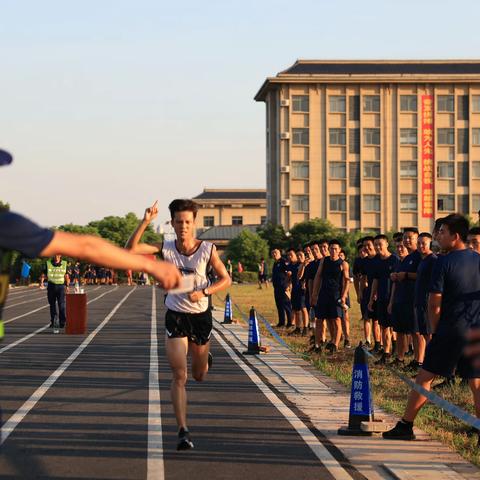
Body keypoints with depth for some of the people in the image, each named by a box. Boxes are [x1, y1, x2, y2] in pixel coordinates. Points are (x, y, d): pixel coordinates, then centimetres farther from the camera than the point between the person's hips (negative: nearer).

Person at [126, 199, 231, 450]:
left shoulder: (207, 250, -9)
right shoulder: (166, 248, -8)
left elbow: (226, 279, -2)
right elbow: (130, 249, -17)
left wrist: (204, 292, -19)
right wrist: (145, 221, -27)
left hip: (200, 316, 1)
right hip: (175, 317, -1)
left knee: (199, 375, 18)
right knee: (179, 376, -11)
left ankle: (205, 358, 57)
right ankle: (183, 431, -9)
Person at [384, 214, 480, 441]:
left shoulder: (443, 263, -10)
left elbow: (434, 304, -9)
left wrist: (435, 331, 5)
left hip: (450, 331, -4)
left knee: (424, 378, 5)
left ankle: (405, 426, 10)